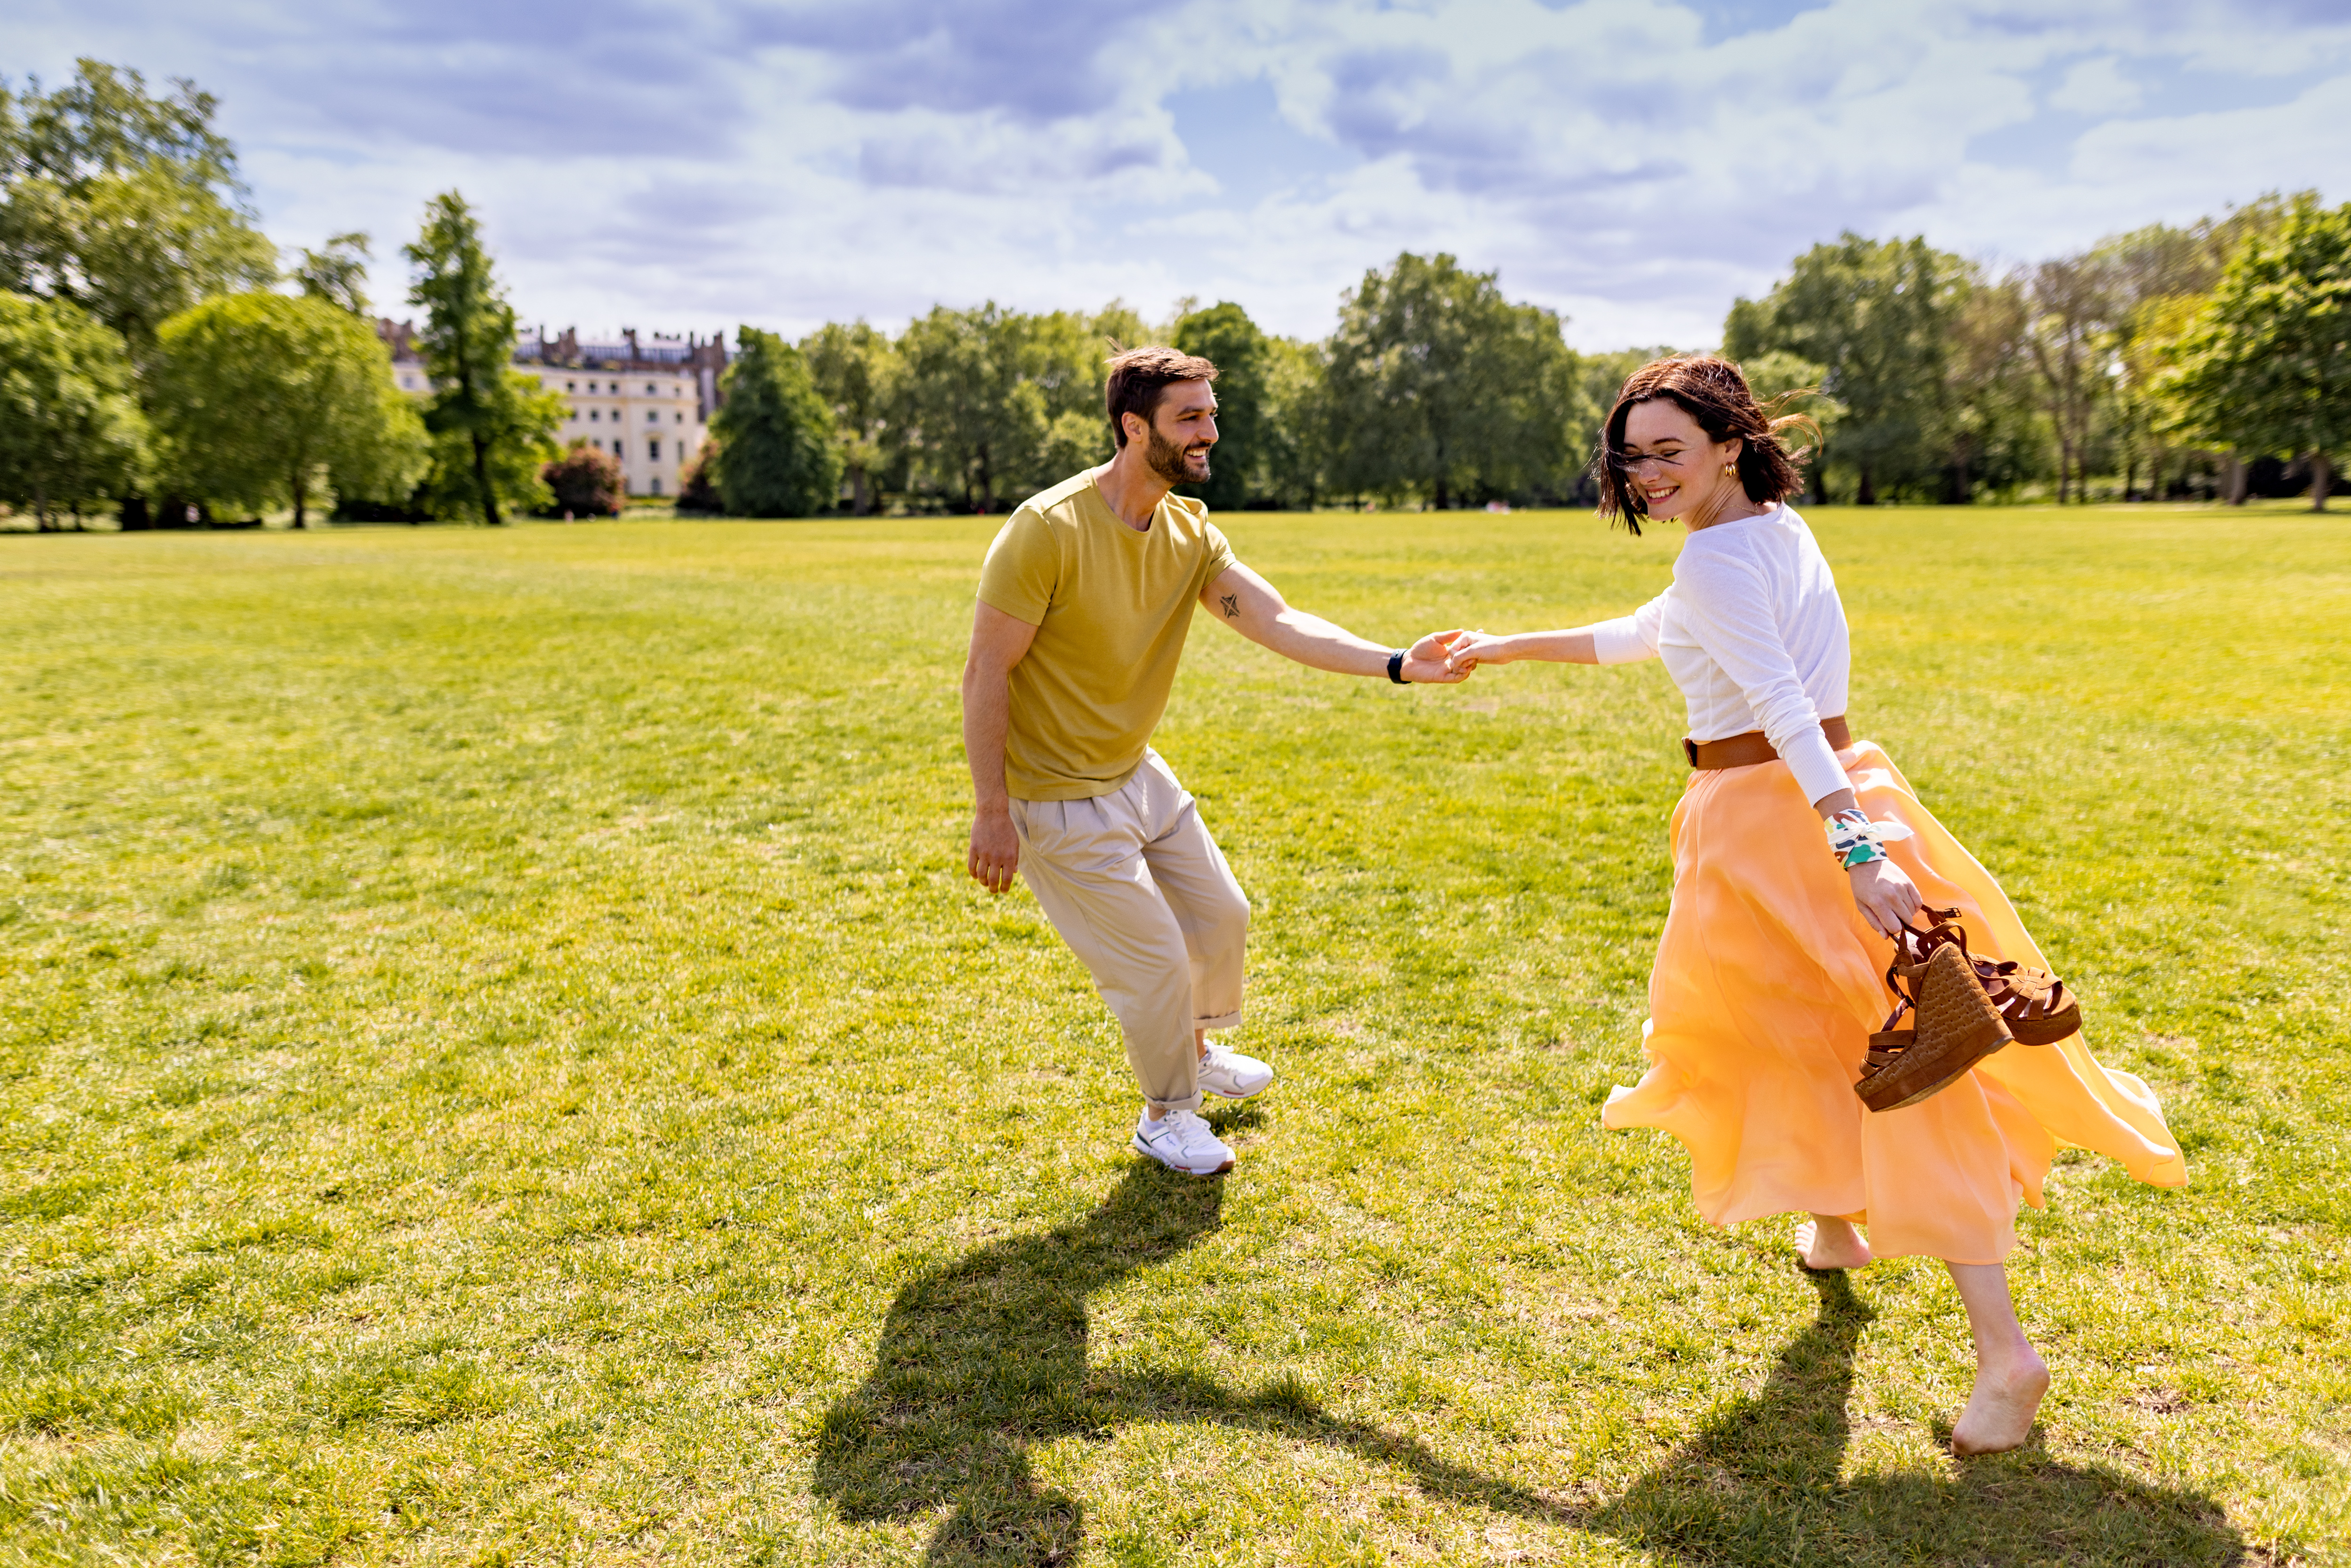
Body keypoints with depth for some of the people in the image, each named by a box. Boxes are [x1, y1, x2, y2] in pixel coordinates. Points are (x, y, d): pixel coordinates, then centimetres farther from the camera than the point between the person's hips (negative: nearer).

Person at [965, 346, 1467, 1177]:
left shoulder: (1190, 535, -3)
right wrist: (992, 812, -21)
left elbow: (1279, 623, -13)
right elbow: (985, 673, -21)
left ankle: (1196, 1050, 50)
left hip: (1139, 773, 8)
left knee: (1221, 916, 20)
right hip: (1059, 798, -8)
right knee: (1155, 962, 0)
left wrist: (1394, 663, -27)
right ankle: (1165, 1115, 30)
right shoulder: (1048, 529, -25)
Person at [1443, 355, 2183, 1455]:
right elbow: (1641, 635, 22)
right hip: (1837, 793, 8)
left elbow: (1786, 705, -29)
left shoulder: (1718, 556, -16)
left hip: (1770, 817, -8)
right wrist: (1505, 648, 25)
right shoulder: (1775, 529, 13)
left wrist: (1855, 848, -37)